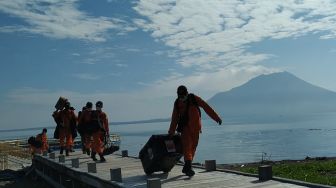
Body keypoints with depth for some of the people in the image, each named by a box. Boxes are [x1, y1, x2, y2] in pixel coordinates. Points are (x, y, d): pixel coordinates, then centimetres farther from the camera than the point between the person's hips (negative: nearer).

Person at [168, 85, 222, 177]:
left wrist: (216, 118, -8)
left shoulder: (194, 98, -4)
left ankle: (187, 167, 17)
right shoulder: (177, 103, 3)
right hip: (185, 127, 0)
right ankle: (188, 167, -21)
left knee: (193, 147, 6)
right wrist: (171, 132, 13)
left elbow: (206, 107, -4)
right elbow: (174, 118, 10)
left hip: (195, 127, 0)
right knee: (187, 146, -14)